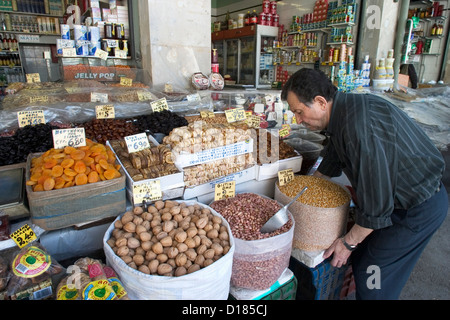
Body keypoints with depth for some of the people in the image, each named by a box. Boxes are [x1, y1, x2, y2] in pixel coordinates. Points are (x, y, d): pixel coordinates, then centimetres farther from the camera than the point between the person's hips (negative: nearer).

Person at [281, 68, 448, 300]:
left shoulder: (360, 125, -33)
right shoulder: (342, 111, -1)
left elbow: (377, 202, -29)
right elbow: (331, 162, 16)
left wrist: (349, 242, -14)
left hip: (419, 208, -9)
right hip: (398, 197, 9)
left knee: (371, 279, -1)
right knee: (360, 259, 17)